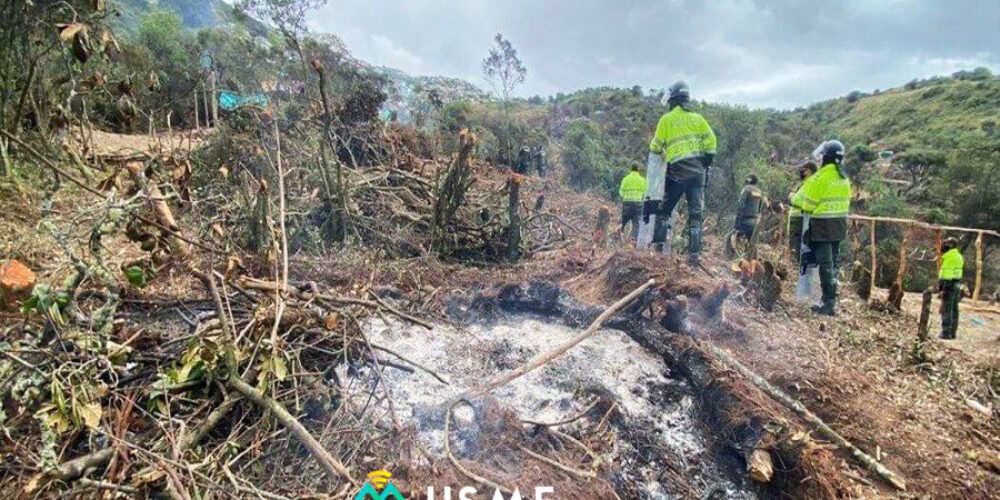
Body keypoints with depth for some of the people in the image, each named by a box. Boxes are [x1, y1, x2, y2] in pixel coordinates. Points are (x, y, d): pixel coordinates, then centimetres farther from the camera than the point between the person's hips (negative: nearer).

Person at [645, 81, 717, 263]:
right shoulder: (697, 118, 13)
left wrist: (654, 164, 22)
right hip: (697, 170, 2)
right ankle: (694, 251, -1)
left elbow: (656, 146, 6)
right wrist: (707, 164, 11)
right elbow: (711, 140, 6)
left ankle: (659, 240, 4)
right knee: (695, 212, 3)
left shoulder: (666, 119, 7)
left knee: (665, 207, 12)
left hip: (676, 169, -2)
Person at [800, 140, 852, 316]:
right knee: (834, 261, 13)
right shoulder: (845, 178, 10)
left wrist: (805, 229, -2)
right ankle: (831, 299, 21)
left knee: (825, 263, -5)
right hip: (839, 225, 8)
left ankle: (829, 304, -4)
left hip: (822, 225, -8)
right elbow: (846, 202, 12)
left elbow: (809, 205, -12)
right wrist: (841, 223, 19)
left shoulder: (820, 177, -15)